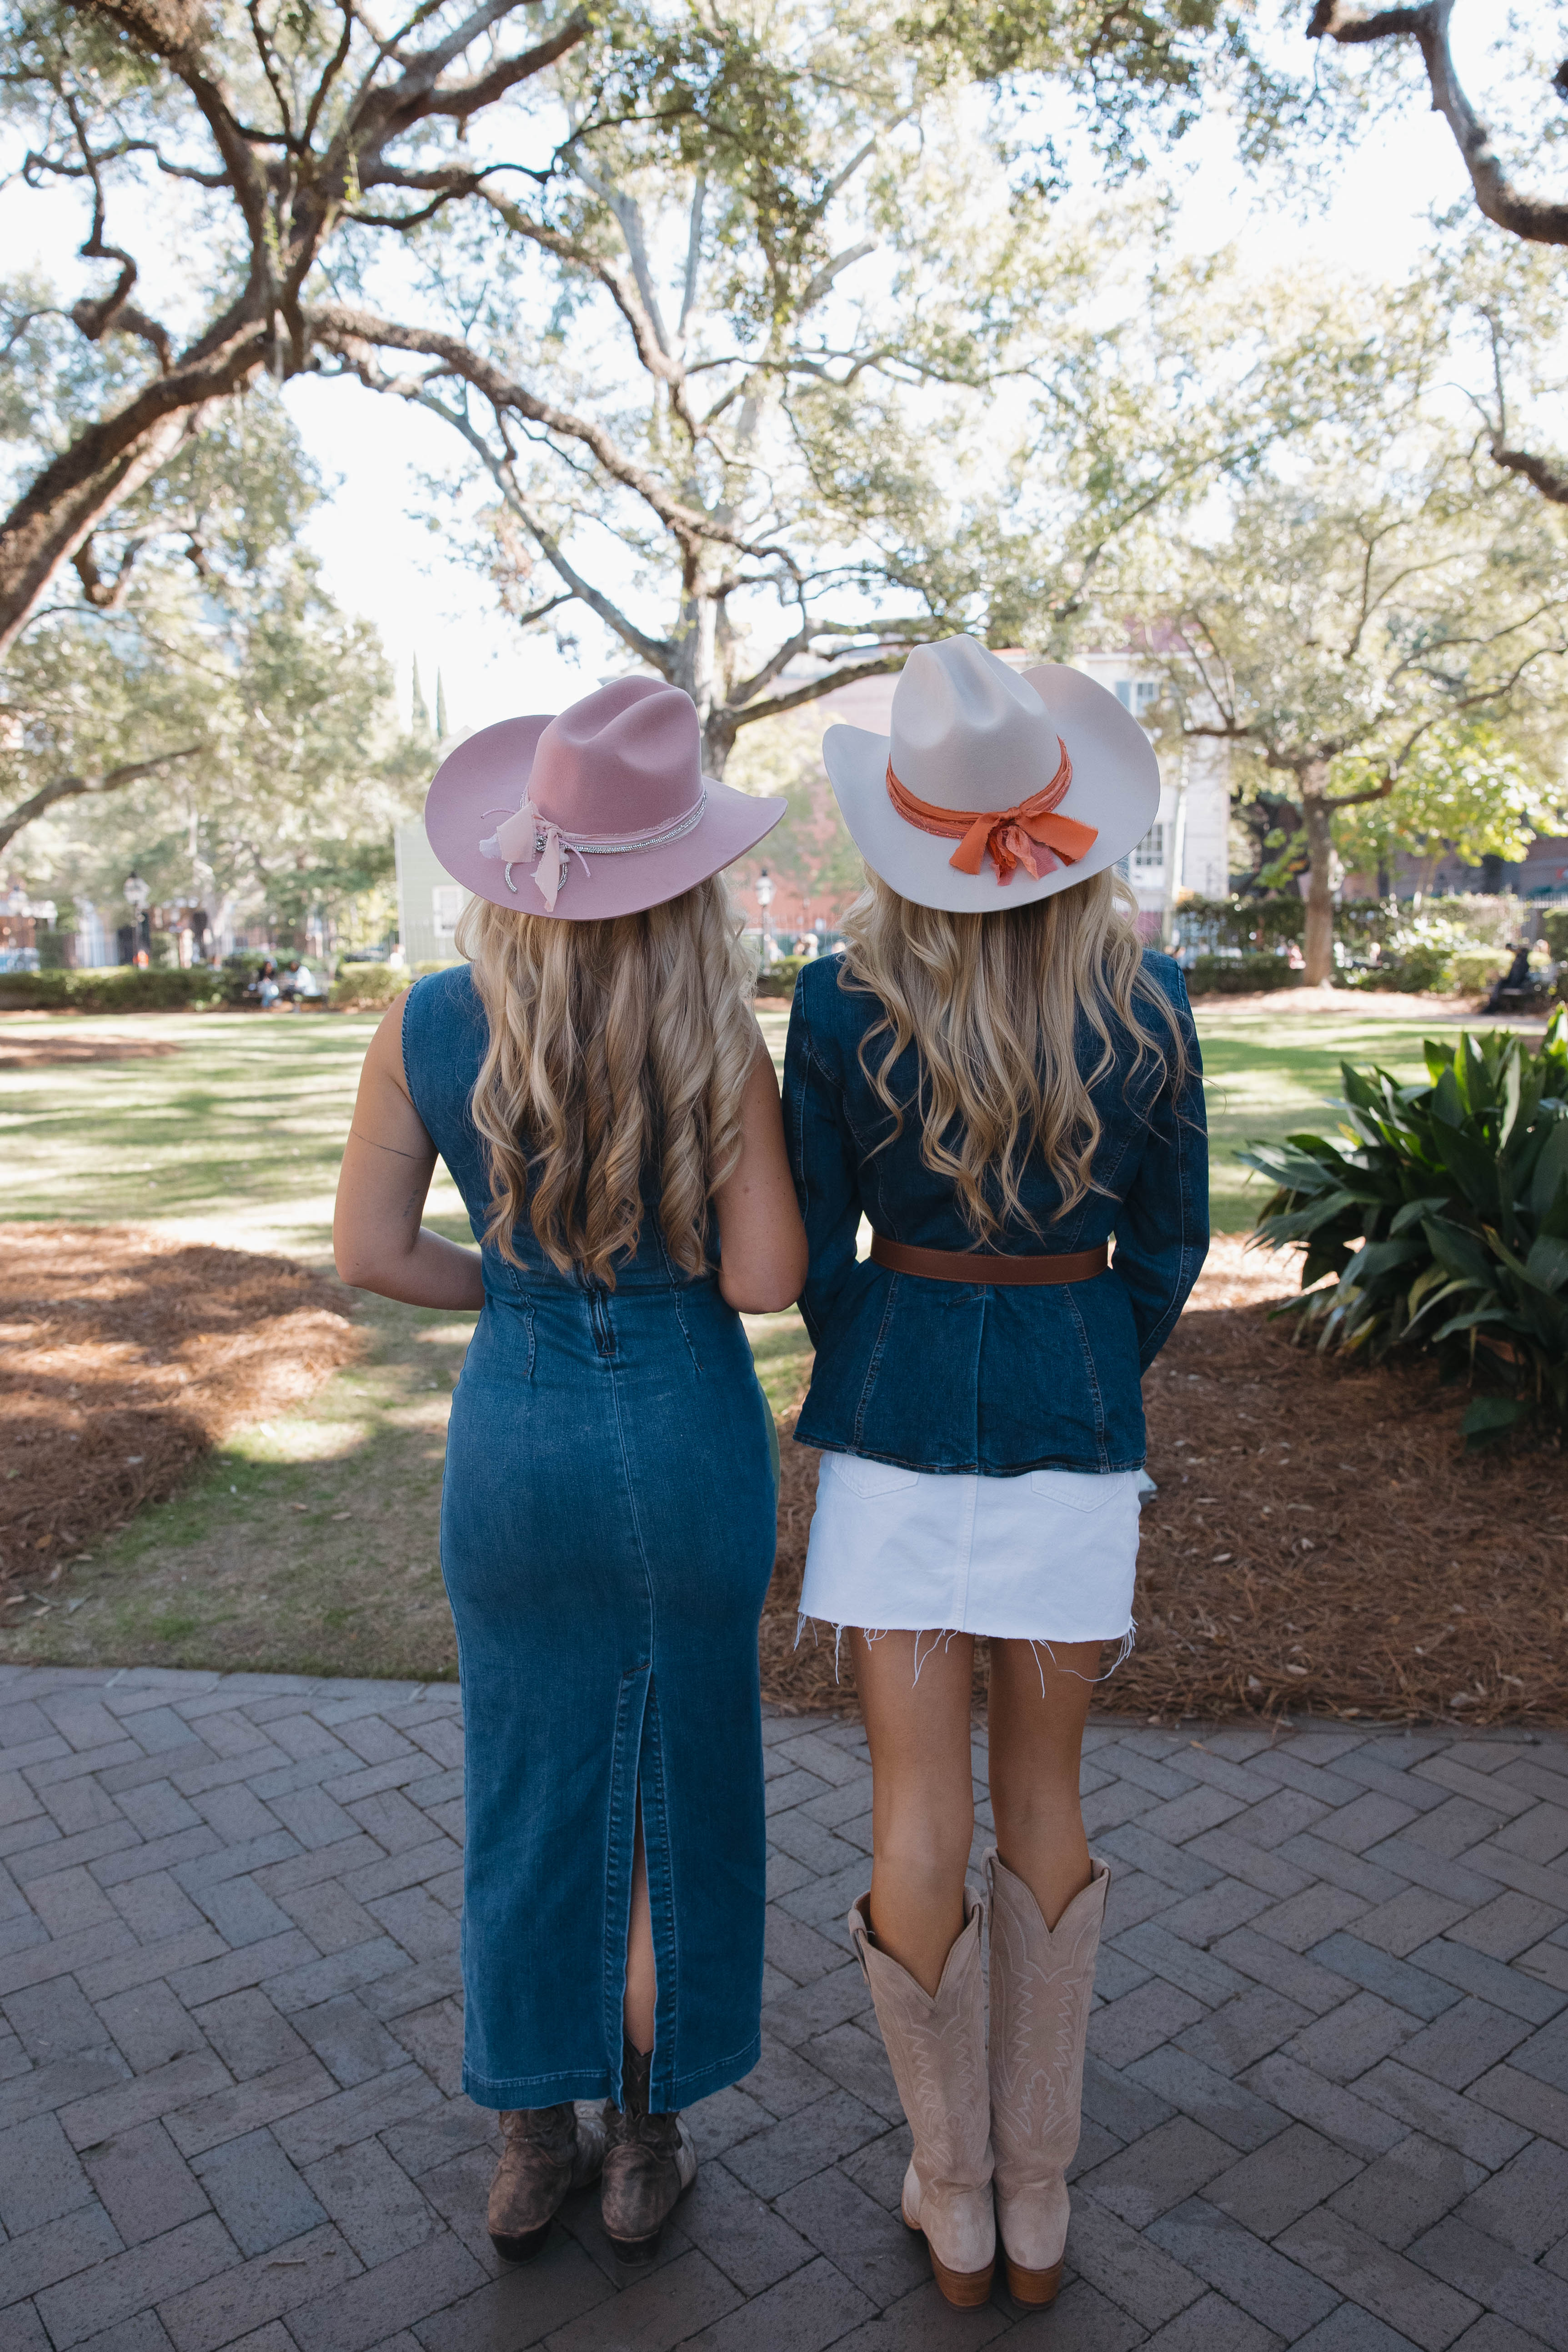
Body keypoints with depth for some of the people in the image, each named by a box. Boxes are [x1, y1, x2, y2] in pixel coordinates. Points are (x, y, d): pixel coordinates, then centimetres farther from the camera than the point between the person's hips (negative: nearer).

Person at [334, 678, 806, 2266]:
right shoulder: (716, 1044, -17)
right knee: (676, 1788, 18)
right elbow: (764, 1281, -15)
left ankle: (535, 2142, 37)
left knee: (530, 1788, 20)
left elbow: (370, 1252, -4)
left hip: (515, 1437, 2)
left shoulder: (426, 1028, -9)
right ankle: (644, 2142, 36)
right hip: (687, 1439, -2)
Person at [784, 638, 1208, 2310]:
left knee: (919, 1815, 11)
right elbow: (1164, 1248, 1)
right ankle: (1037, 2206, 31)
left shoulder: (842, 1002, -11)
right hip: (1075, 1415, 2)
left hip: (897, 1411, -1)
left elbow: (816, 1249, -3)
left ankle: (953, 2208, 29)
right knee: (1043, 1799, 17)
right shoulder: (1147, 1004, -7)